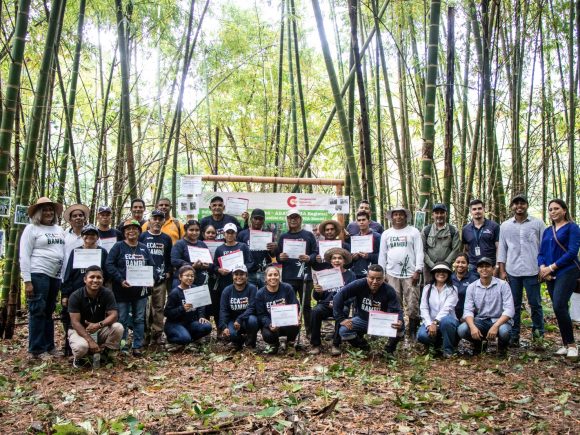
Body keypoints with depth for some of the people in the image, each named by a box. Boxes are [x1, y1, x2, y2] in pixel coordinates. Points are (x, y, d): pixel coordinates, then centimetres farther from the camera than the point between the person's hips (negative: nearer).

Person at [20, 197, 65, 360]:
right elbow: (24, 256, -6)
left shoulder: (59, 230, 15)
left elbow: (64, 253, 17)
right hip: (38, 275, -6)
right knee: (38, 311, -4)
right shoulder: (31, 229, -1)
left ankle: (49, 346, 19)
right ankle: (36, 350, 2)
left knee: (49, 311, 12)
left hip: (55, 276, 6)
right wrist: (27, 281, -14)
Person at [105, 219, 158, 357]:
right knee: (122, 320, 4)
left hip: (141, 290, 4)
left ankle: (138, 346, 18)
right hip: (122, 290, -4)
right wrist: (120, 280, -21)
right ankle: (122, 347, 15)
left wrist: (152, 278, -9)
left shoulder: (144, 248, 11)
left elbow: (152, 266, 10)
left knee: (139, 319, 9)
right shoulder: (118, 246, -2)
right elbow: (109, 265, -10)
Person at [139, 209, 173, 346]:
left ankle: (157, 335, 9)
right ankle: (145, 334, 4)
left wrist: (168, 272, 7)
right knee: (145, 307, -4)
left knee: (159, 307, 4)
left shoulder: (167, 239, 14)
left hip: (161, 278, 3)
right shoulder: (143, 236, 4)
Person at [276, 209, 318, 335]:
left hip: (305, 276, -1)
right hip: (288, 277, 2)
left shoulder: (308, 235, 7)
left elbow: (316, 253, 3)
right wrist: (280, 257, -10)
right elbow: (277, 257, 13)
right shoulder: (283, 237, 13)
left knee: (306, 305, 4)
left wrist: (309, 258, -17)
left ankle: (310, 331, 13)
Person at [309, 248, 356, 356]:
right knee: (315, 311, -30)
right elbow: (317, 298, 11)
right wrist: (317, 292, -12)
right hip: (325, 304, 2)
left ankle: (336, 345, -21)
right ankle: (315, 344, -17)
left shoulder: (350, 275, 6)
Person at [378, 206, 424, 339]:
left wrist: (418, 271, -9)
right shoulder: (386, 234, 13)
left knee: (412, 304, -4)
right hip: (392, 274, 3)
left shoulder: (414, 232, 4)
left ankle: (413, 331, 7)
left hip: (410, 274, -2)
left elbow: (419, 252, -1)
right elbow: (382, 254, 14)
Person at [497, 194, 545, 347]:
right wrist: (502, 270, 5)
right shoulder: (505, 226, 9)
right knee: (514, 306, 6)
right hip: (512, 271, 2)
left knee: (535, 304, 2)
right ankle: (514, 337, 12)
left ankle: (538, 334, 14)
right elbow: (501, 249, 10)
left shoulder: (537, 223, 4)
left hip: (532, 271, -2)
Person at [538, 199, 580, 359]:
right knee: (560, 309, 7)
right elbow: (541, 253, 14)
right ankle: (566, 344, 14)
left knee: (559, 306, -17)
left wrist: (552, 267, -13)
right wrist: (542, 267, -7)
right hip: (550, 275, 6)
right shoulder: (547, 231, 16)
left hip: (567, 272, -6)